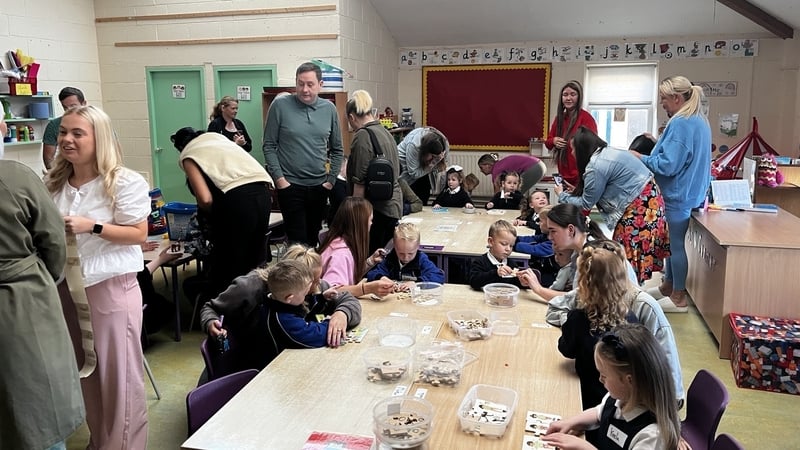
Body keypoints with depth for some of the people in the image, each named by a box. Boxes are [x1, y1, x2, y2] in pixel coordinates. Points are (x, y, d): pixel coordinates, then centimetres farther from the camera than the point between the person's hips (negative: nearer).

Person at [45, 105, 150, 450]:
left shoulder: (124, 182, -12)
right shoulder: (54, 183, 6)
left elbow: (138, 234, -13)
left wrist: (91, 227, -22)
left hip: (111, 286, -6)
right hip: (67, 286, 6)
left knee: (118, 371, 3)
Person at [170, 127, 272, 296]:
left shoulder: (188, 155, 10)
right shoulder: (215, 135, 29)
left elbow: (205, 199, -4)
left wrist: (212, 216, 18)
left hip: (237, 198, -6)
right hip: (262, 191, 6)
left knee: (227, 265, 8)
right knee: (255, 260, 19)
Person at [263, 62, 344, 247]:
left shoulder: (329, 109, 3)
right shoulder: (280, 105, -6)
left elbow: (337, 149, 10)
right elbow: (269, 146, -4)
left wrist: (331, 179, 4)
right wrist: (279, 177, -9)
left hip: (319, 185, 4)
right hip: (290, 184, -3)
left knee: (314, 238, 15)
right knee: (298, 241, -1)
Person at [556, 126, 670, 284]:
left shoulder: (596, 167, -17)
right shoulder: (608, 152, 12)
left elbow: (586, 204, -7)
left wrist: (562, 195, 7)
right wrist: (573, 192, 21)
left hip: (639, 206, -10)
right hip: (648, 198, 10)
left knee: (628, 255, -2)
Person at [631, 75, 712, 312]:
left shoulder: (681, 124, -20)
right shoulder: (700, 121, 12)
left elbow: (668, 165, -23)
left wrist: (641, 158, -10)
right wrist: (657, 144, 12)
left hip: (679, 194, -10)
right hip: (689, 191, 10)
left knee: (676, 243, 0)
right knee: (673, 241, 19)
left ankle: (679, 297, 10)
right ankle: (668, 284, 32)